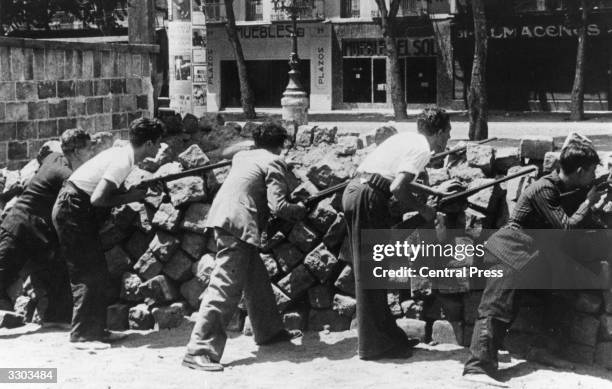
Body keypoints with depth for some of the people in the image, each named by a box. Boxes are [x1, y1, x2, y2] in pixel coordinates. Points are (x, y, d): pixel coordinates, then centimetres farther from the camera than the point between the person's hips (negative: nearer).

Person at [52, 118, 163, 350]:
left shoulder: (123, 154, 7)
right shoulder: (122, 162, -21)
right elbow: (98, 199, -26)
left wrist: (136, 191, -3)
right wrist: (130, 197, -14)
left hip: (76, 209, 10)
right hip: (72, 209, -10)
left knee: (98, 272, 12)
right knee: (87, 274, -7)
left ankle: (96, 330, 19)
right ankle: (81, 335, -2)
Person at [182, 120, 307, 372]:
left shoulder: (242, 157, 20)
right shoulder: (274, 162, -2)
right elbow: (277, 207, -10)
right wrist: (299, 210, 8)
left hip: (223, 217, 9)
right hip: (238, 224, -9)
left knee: (256, 278, 20)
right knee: (225, 287, -12)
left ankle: (269, 331, 33)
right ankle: (199, 351, -16)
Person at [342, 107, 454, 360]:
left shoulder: (406, 139, 20)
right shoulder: (422, 149, -7)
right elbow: (397, 188, -18)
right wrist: (423, 209, -4)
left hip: (353, 191, 10)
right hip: (368, 198, -10)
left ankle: (388, 335, 26)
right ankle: (374, 344, 3)